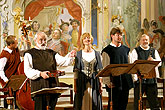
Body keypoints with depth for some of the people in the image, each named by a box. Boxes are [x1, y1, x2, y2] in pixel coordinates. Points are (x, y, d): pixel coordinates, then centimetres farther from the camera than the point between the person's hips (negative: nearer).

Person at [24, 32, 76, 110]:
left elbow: (63, 61, 8)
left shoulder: (51, 53, 19)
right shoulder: (29, 54, 4)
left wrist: (70, 56, -13)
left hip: (53, 86, 5)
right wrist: (40, 73, -20)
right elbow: (27, 71, -6)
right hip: (39, 87, -4)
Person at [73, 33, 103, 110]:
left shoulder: (96, 54, 8)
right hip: (82, 81, -1)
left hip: (94, 82, 1)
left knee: (94, 103, -1)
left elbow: (99, 70, 7)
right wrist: (75, 85, -3)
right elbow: (76, 70, 4)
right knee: (82, 104, -2)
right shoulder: (79, 54, 5)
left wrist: (100, 85, -1)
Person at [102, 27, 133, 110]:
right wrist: (107, 82, -14)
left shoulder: (126, 49, 14)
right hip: (114, 82, -5)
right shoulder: (107, 50, -3)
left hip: (126, 82, 5)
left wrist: (130, 79, 9)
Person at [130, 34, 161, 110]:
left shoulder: (154, 51, 18)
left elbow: (159, 63, 5)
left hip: (151, 80, 3)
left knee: (154, 102, 3)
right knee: (137, 102, 1)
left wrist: (153, 60, -17)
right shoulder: (135, 51, 8)